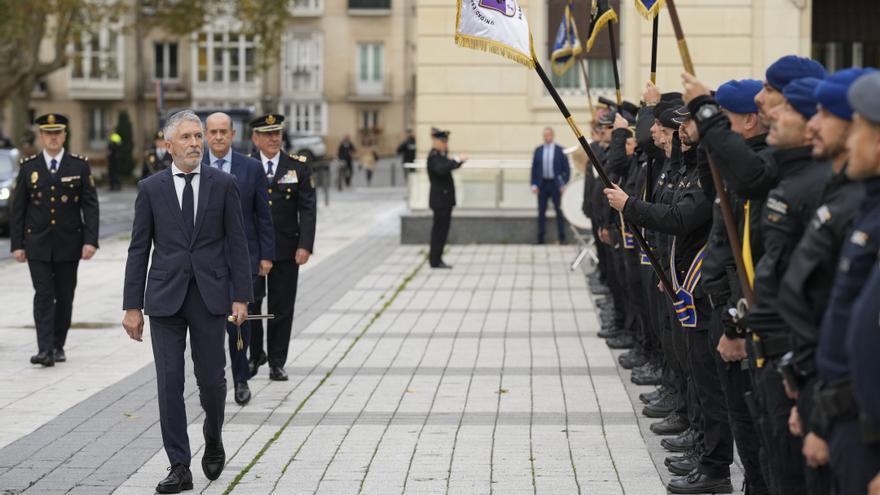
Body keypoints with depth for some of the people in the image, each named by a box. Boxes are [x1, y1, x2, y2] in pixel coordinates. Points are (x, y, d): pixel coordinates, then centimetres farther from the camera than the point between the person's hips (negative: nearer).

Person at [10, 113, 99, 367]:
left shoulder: (79, 166, 2)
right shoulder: (28, 166, 4)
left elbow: (90, 206, -1)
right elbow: (18, 208, 5)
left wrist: (91, 240, -11)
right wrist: (17, 244, -1)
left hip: (69, 244, 1)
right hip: (37, 244, 0)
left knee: (64, 296, 8)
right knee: (43, 295, -8)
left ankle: (58, 346, 20)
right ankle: (45, 350, -13)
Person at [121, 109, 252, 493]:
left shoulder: (223, 184, 3)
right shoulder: (150, 188, 3)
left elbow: (236, 243, 3)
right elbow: (138, 249, 4)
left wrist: (241, 296, -4)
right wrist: (132, 306, 0)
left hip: (210, 296, 0)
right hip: (165, 298, 0)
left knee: (211, 380, 4)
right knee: (169, 383, -1)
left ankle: (213, 440, 33)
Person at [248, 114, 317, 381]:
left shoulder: (298, 167, 3)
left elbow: (308, 209, 0)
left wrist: (305, 245, -10)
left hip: (286, 249, 0)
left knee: (281, 309, 4)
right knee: (249, 306, 4)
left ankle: (277, 362, 14)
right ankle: (255, 355, 23)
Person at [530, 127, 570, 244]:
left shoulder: (560, 151, -2)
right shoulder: (538, 150, 6)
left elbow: (566, 169, 0)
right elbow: (534, 169, 8)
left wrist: (563, 184, -7)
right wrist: (534, 184, -1)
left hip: (556, 185, -3)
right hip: (542, 184, 3)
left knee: (559, 211, 2)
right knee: (541, 211, 5)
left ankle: (562, 237, 7)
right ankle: (540, 238, 10)